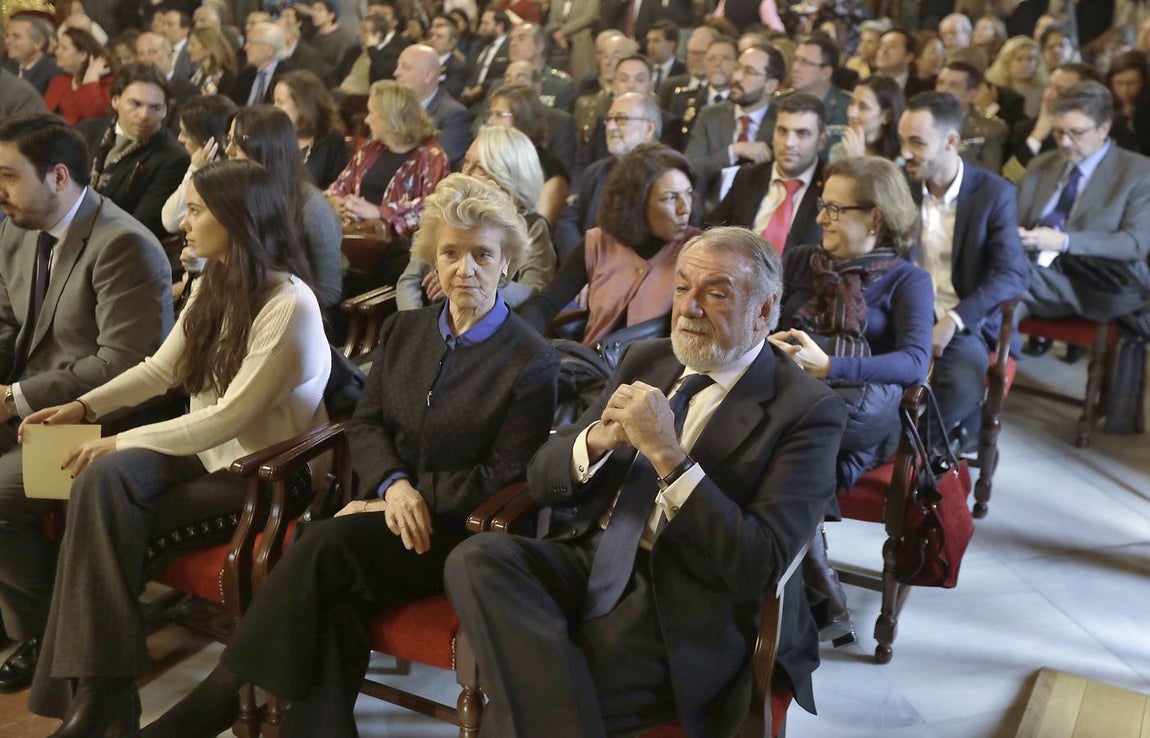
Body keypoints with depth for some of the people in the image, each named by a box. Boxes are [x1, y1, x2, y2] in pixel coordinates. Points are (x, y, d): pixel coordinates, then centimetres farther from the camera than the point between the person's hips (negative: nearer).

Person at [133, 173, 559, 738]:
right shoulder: (403, 330, 14)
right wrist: (394, 485, -11)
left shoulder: (533, 362, -4)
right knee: (332, 597, -30)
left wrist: (417, 498, -14)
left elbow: (506, 475, -7)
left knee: (325, 546, -30)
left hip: (458, 532, -5)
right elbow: (365, 423, 11)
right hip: (386, 506, 5)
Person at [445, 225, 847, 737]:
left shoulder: (808, 410, -4)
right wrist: (599, 439, -11)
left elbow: (760, 569, -14)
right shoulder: (645, 360, 14)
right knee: (476, 557, -26)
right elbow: (541, 479, 12)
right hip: (586, 559, 6)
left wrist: (667, 454, -21)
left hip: (679, 603, -6)